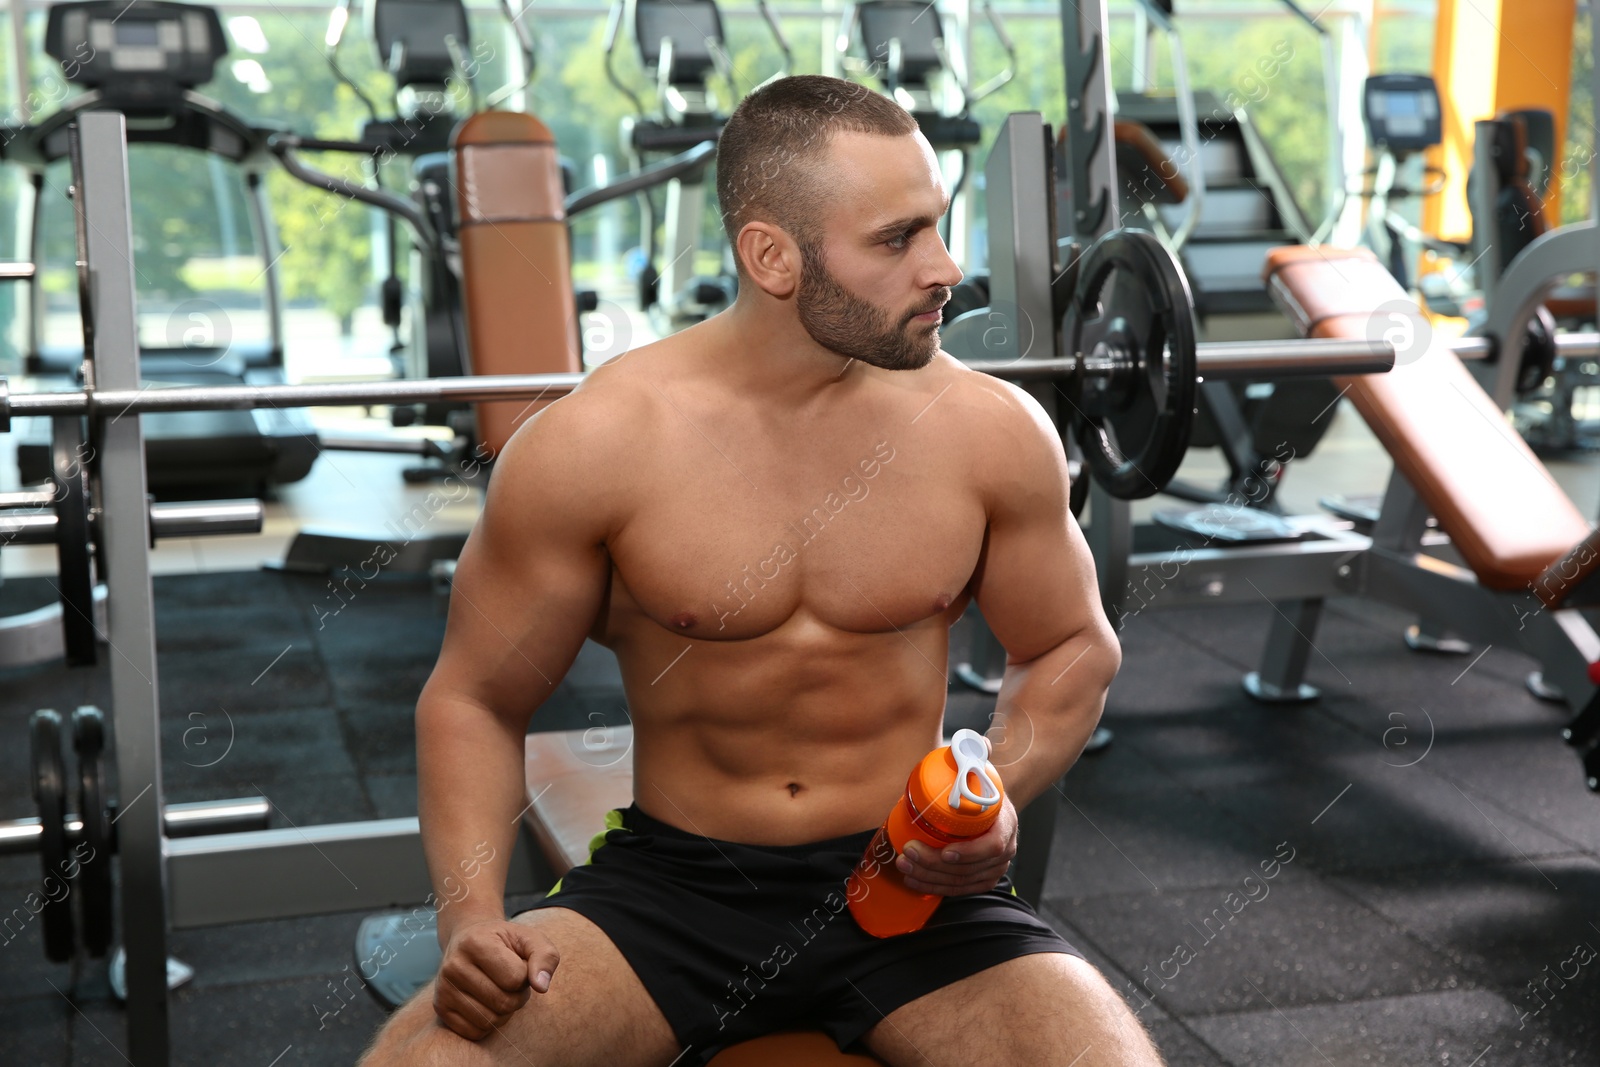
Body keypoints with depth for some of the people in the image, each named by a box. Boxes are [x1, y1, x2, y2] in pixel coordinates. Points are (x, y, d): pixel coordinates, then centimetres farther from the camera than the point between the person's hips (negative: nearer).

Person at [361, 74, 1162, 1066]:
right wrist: (473, 919, -16)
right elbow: (475, 702, -1)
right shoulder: (587, 447, -11)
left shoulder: (991, 431, -5)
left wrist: (999, 792, -9)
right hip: (670, 881, -1)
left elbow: (1073, 648, 10)